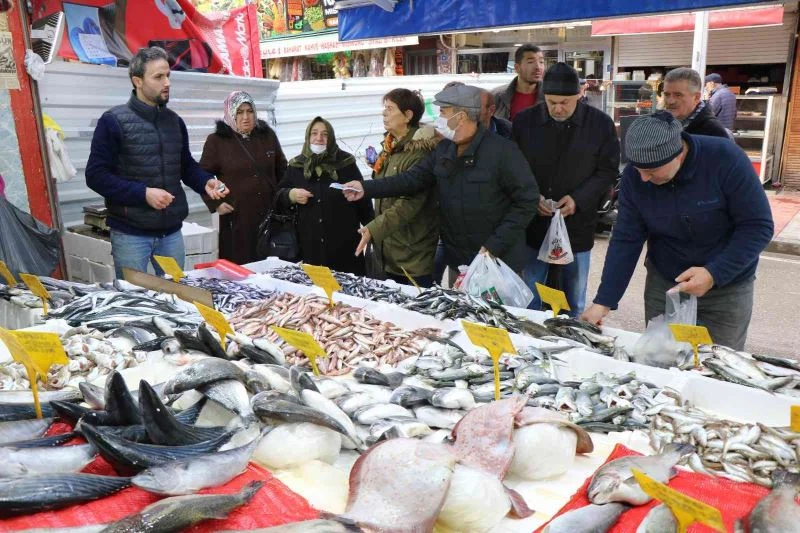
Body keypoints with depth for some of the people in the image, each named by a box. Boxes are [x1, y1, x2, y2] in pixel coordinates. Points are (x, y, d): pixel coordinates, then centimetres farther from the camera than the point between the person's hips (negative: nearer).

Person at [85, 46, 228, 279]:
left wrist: (206, 182, -4)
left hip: (171, 232, 5)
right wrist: (143, 194, -20)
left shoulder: (174, 121, 8)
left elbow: (186, 165, 18)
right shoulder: (113, 121, -8)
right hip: (131, 234, -5)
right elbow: (95, 175, -11)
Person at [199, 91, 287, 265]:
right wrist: (215, 203, -6)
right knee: (237, 264, 0)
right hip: (236, 216, -3)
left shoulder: (268, 135, 10)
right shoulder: (217, 140, 1)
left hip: (269, 214, 3)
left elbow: (282, 170, 17)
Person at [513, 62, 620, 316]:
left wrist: (578, 199, -15)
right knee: (529, 297, 12)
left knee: (574, 300, 15)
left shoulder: (601, 123, -4)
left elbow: (608, 170, 0)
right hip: (533, 225, 1)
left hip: (577, 226, 0)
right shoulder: (524, 120, -2)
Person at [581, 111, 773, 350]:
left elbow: (758, 226, -17)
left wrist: (714, 274, -27)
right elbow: (625, 239, -11)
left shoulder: (725, 159, -22)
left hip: (726, 288, -2)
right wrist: (604, 301, -16)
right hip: (662, 285, 2)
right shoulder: (634, 175, -13)